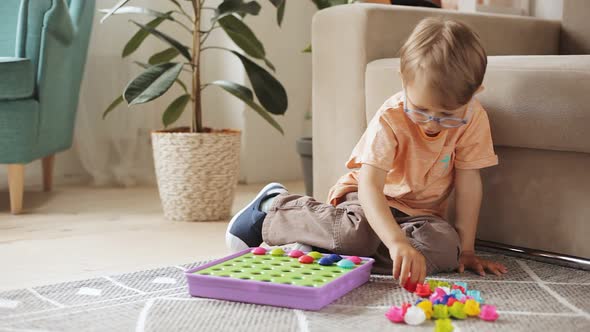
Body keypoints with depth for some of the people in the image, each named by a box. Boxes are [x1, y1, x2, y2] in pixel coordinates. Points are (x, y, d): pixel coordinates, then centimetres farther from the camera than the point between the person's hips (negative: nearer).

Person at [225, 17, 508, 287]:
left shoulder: (472, 118, -17)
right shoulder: (390, 119, -26)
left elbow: (468, 182, -12)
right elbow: (369, 186, -38)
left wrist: (465, 249, -14)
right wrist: (397, 241, -53)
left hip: (420, 212, 4)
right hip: (370, 197, -4)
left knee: (446, 247, -30)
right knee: (358, 232, -38)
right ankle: (277, 206, -10)